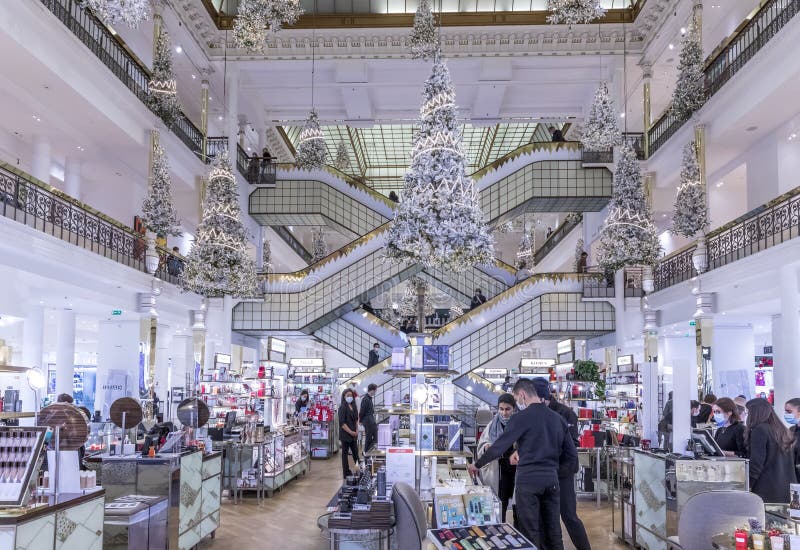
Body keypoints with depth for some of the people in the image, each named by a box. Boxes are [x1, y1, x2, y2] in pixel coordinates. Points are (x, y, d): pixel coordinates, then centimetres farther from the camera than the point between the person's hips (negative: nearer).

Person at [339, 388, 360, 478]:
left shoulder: (353, 407, 10)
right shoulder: (342, 407, -11)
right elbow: (342, 423, -15)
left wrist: (356, 430, 3)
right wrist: (351, 432, -15)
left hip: (353, 434, 7)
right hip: (345, 434, -7)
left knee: (355, 452, 10)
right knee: (345, 453, 2)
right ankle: (346, 473, 8)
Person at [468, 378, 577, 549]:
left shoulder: (522, 417, -7)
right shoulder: (558, 419, 10)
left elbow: (498, 448, -9)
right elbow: (571, 456, 12)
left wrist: (477, 465, 4)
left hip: (528, 481, -5)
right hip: (551, 481, 5)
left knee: (530, 535, 1)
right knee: (553, 533, 11)